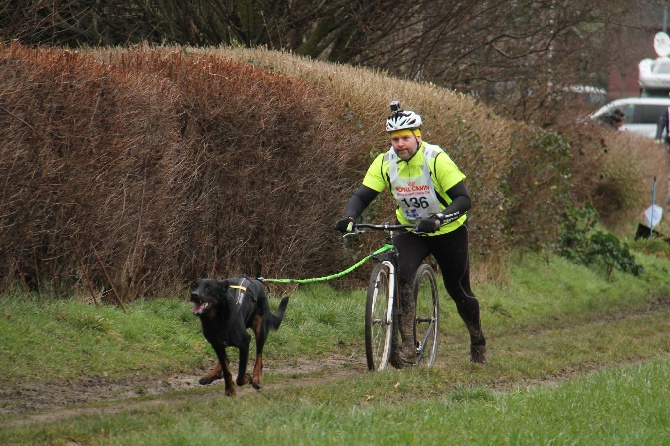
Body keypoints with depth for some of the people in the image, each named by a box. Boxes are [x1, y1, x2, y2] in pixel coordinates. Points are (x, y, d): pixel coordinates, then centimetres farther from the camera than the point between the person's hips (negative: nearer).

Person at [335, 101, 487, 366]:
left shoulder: (436, 159, -25)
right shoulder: (385, 162, -13)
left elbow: (463, 199, -28)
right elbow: (362, 195, -13)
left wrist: (438, 219, -45)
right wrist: (349, 217, -34)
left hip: (448, 232, -2)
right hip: (410, 231, 2)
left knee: (459, 291, 8)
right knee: (401, 276, -26)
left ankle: (477, 342, 36)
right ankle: (407, 346, -25)